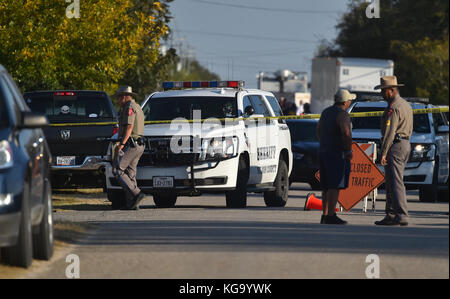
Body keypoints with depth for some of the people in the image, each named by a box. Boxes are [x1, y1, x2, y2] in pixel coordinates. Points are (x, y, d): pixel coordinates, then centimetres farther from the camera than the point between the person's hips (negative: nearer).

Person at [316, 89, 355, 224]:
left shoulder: (326, 112, 13)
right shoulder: (342, 114, -14)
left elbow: (318, 130, 25)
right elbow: (346, 133, -27)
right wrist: (349, 150, -16)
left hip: (324, 152, 9)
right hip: (337, 153, -9)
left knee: (327, 186, 12)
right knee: (335, 186, -8)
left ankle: (325, 215, 12)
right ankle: (331, 216, -11)